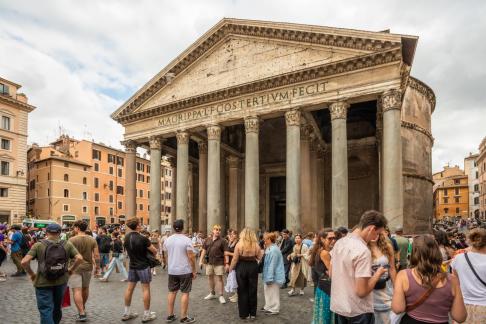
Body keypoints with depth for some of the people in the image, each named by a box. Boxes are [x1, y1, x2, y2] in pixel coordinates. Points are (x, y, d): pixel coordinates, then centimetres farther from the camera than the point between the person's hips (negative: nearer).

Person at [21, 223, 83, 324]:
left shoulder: (38, 245, -6)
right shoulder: (67, 245, -3)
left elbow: (24, 262, -15)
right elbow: (79, 258, -11)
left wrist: (31, 274, 1)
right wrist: (71, 269, 5)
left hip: (43, 283, -2)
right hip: (61, 281, 3)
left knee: (45, 310, 3)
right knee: (57, 307, 23)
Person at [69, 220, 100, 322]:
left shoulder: (72, 240, -11)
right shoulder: (92, 240, 0)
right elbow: (96, 255, -1)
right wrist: (97, 266, 10)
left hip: (75, 267, -5)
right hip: (88, 267, 5)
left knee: (77, 290, -2)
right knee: (85, 288, 21)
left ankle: (82, 314, -7)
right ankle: (83, 308, 38)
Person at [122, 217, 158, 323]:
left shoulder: (127, 237, -1)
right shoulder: (143, 238, -21)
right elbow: (154, 251, -12)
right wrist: (152, 254, 9)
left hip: (132, 266, 7)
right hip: (143, 266, -6)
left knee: (130, 288, 13)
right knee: (146, 289, 2)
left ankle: (126, 313, 23)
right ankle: (146, 314, 8)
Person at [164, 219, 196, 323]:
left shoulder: (167, 240, 2)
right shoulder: (186, 240, -14)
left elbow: (167, 256, 13)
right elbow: (191, 257, -15)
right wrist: (194, 271, -5)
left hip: (172, 270, 5)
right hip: (185, 270, -5)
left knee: (172, 292, 14)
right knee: (185, 293, 2)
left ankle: (170, 315, 20)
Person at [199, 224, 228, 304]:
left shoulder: (222, 241, -5)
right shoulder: (208, 240, 6)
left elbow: (226, 252, -8)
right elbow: (204, 251, 10)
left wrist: (227, 263, -14)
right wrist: (201, 260, 4)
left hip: (219, 262, -4)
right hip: (209, 262, 4)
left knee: (219, 278, -3)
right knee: (210, 277, 14)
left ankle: (221, 296, 8)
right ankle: (212, 294, 31)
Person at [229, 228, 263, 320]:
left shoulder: (239, 244, -10)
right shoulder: (256, 245, -5)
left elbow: (235, 259, -9)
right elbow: (260, 258, 0)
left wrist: (231, 268, 5)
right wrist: (262, 252, 20)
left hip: (241, 267, -1)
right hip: (253, 267, 2)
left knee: (243, 291, 10)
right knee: (252, 290, 13)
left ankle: (244, 314, 18)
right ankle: (252, 313, 22)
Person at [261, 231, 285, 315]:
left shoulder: (273, 250, -24)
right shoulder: (269, 248, 9)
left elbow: (272, 265, -25)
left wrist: (269, 278, -22)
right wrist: (267, 277, 21)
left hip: (273, 276, -10)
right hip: (269, 274, 10)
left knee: (273, 293, 4)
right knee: (268, 291, 20)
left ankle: (274, 309, 17)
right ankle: (268, 307, 33)